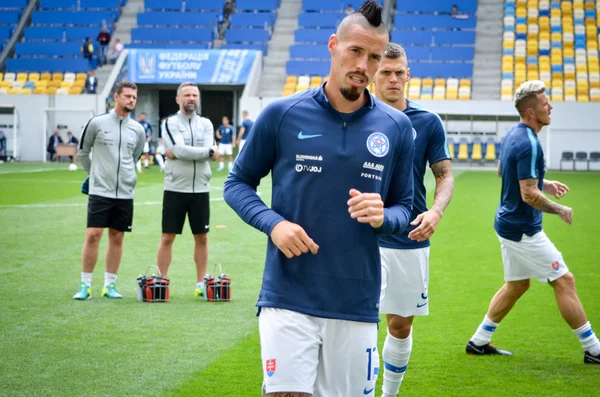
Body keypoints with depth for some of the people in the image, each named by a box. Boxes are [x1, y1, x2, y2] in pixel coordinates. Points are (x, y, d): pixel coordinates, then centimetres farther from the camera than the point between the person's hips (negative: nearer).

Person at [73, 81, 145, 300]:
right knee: (93, 235, -7)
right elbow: (83, 152, 8)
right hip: (100, 191, -3)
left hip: (125, 193, 4)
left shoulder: (138, 130, 6)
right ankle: (85, 285, 1)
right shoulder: (97, 123, -4)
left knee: (117, 238, 7)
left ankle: (110, 285, 14)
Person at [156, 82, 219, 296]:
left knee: (202, 237, 8)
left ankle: (201, 283, 17)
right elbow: (180, 149, -17)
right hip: (175, 189, -3)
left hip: (200, 190, 3)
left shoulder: (206, 124, 9)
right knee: (167, 237, 0)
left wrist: (178, 153, -14)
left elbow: (209, 151, -8)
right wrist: (209, 152, -9)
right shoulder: (171, 123, -1)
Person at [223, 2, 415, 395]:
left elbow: (404, 206, 11)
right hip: (288, 300, -2)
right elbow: (237, 183, 7)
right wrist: (273, 223, -12)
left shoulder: (396, 127, 3)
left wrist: (382, 217, -12)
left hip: (357, 305, 2)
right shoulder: (282, 115, -2)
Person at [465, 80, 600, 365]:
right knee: (564, 281, -4)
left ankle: (479, 341, 24)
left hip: (509, 223, 10)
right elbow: (529, 195, -26)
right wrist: (560, 210, -11)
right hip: (523, 229, -10)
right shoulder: (528, 144, -23)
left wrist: (543, 183, 17)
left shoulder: (512, 136, 7)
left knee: (517, 284, 20)